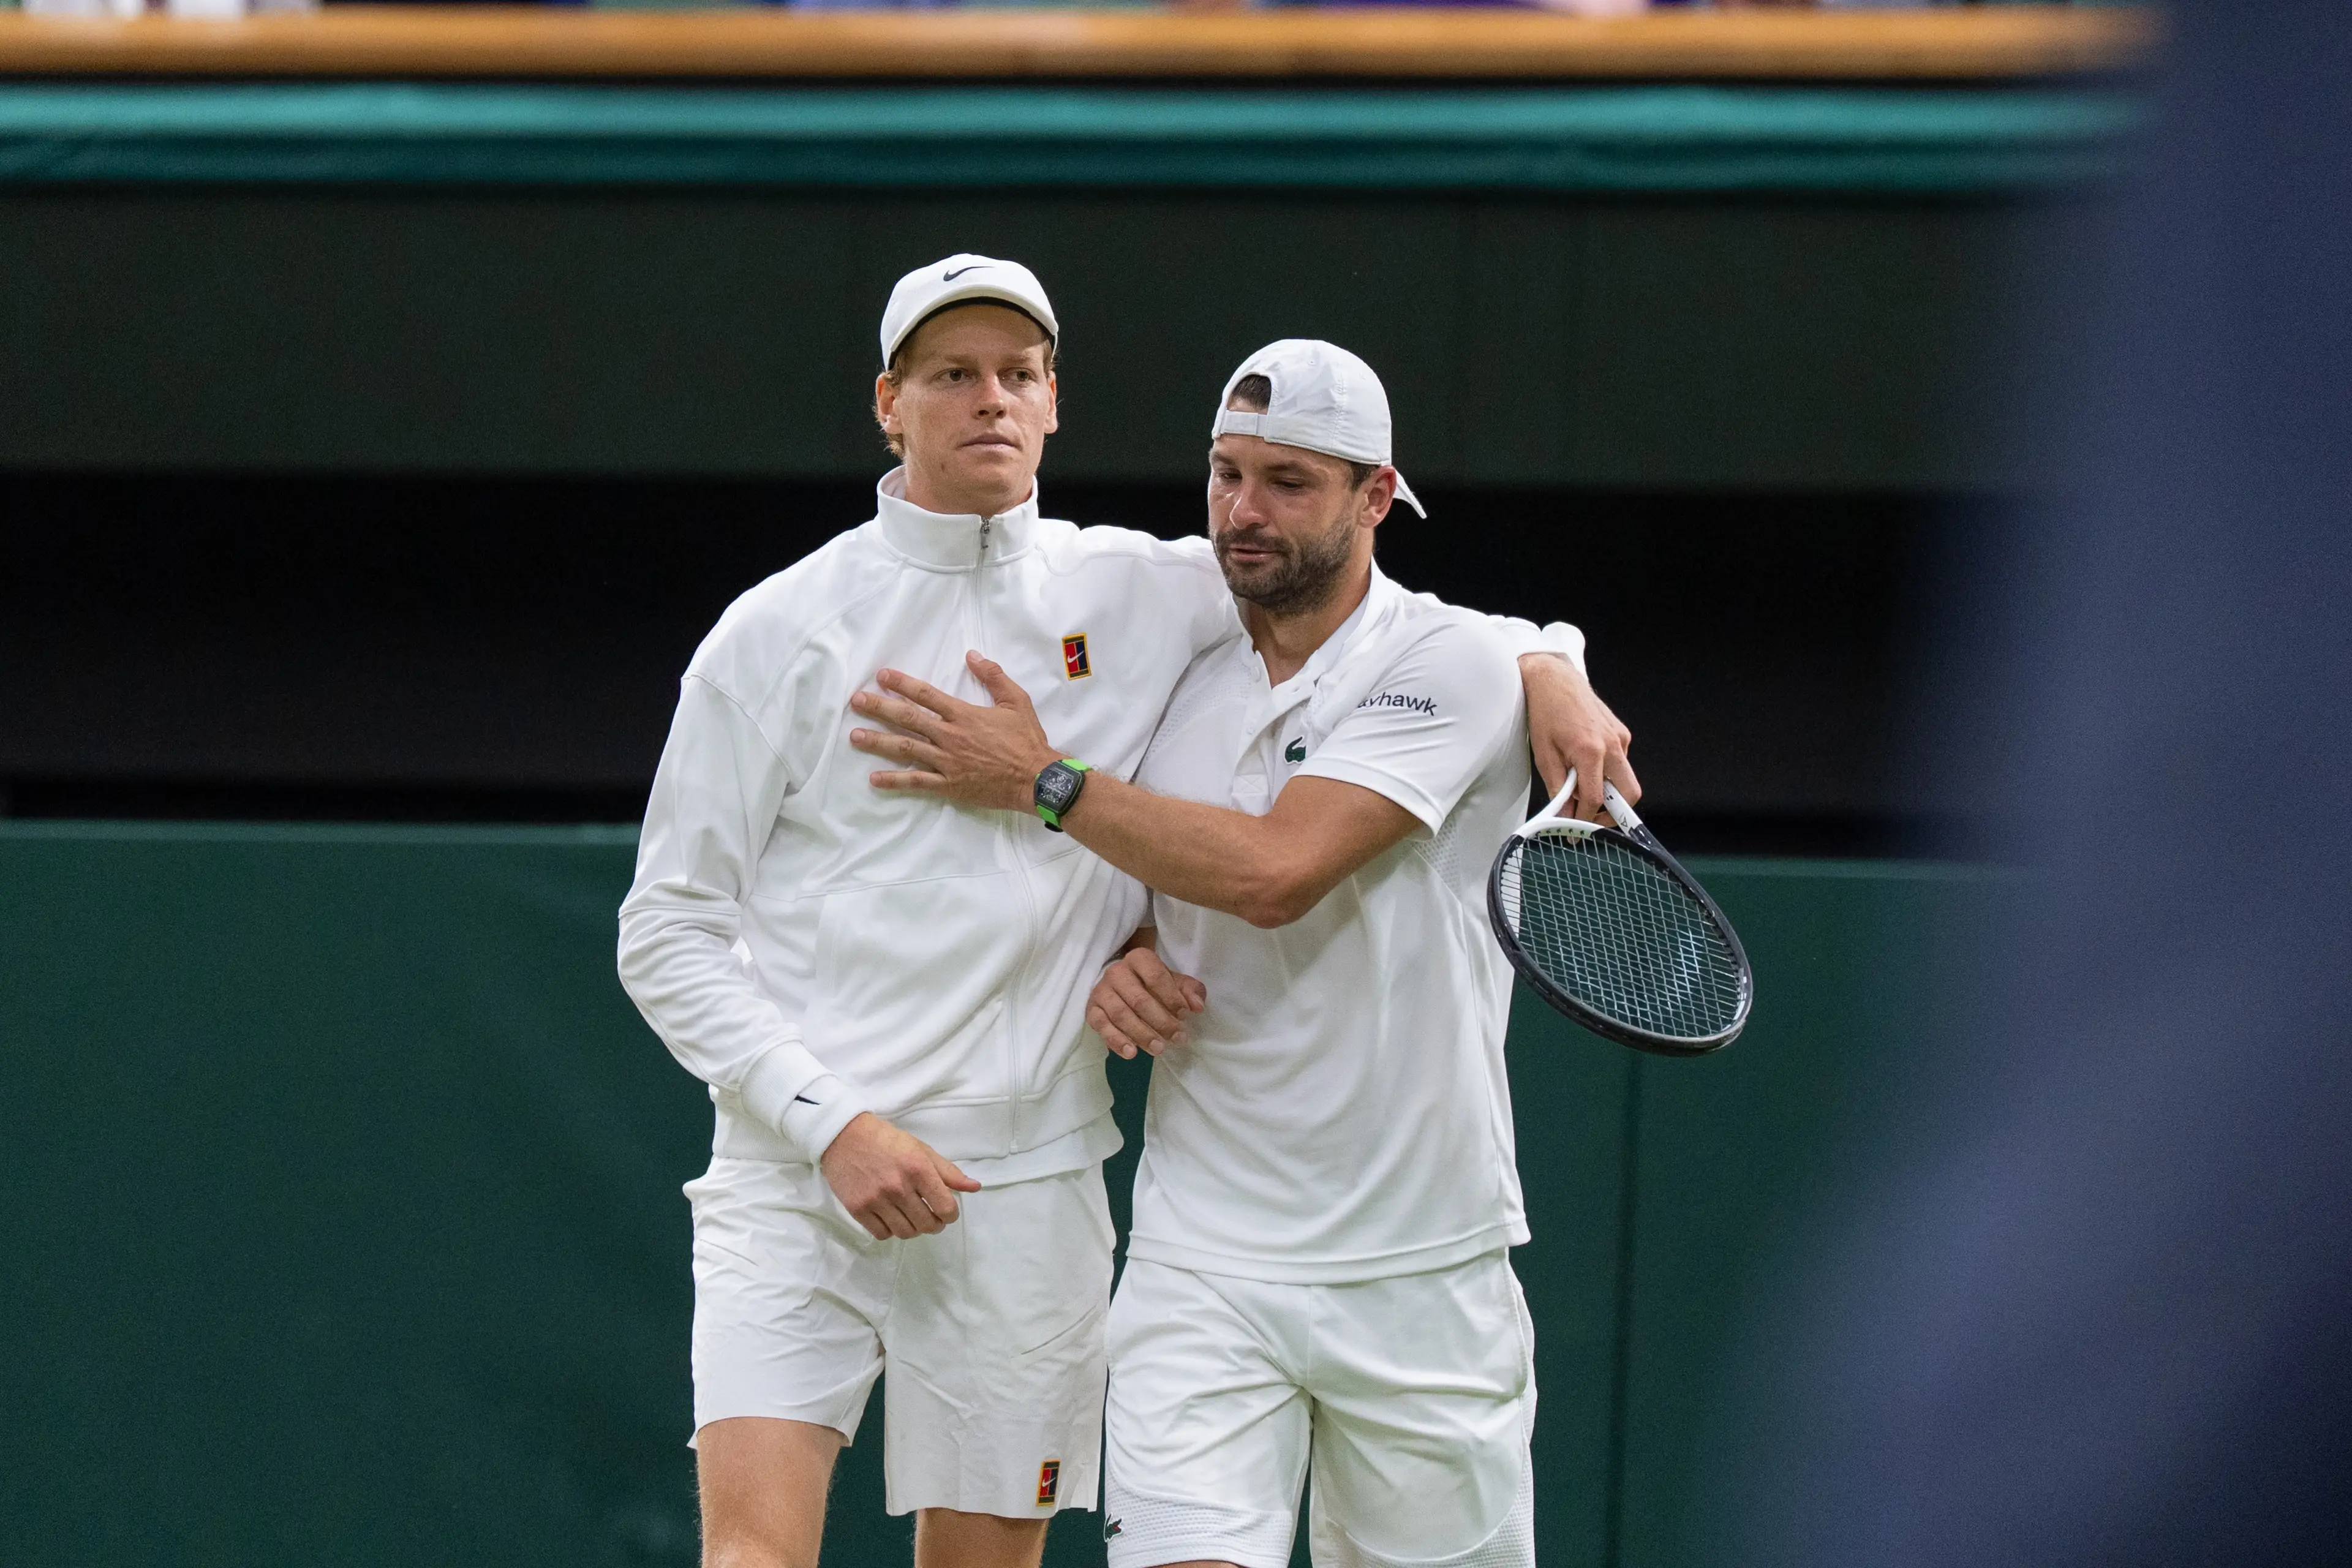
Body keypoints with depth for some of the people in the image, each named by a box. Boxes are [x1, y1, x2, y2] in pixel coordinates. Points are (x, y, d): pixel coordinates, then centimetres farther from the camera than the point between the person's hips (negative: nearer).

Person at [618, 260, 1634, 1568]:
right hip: (793, 1176, -2)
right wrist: (829, 1122, -10)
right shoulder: (782, 634, 2)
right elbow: (669, 934, 2)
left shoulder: (1138, 596, 8)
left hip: (1022, 1195, 3)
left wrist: (1538, 664, -1)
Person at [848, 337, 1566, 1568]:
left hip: (1421, 1270, -3)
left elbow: (1275, 870, -20)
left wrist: (1043, 778, -12)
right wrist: (1118, 973, -4)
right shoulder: (1177, 681, 9)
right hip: (1203, 1268, 3)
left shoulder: (1450, 663, -8)